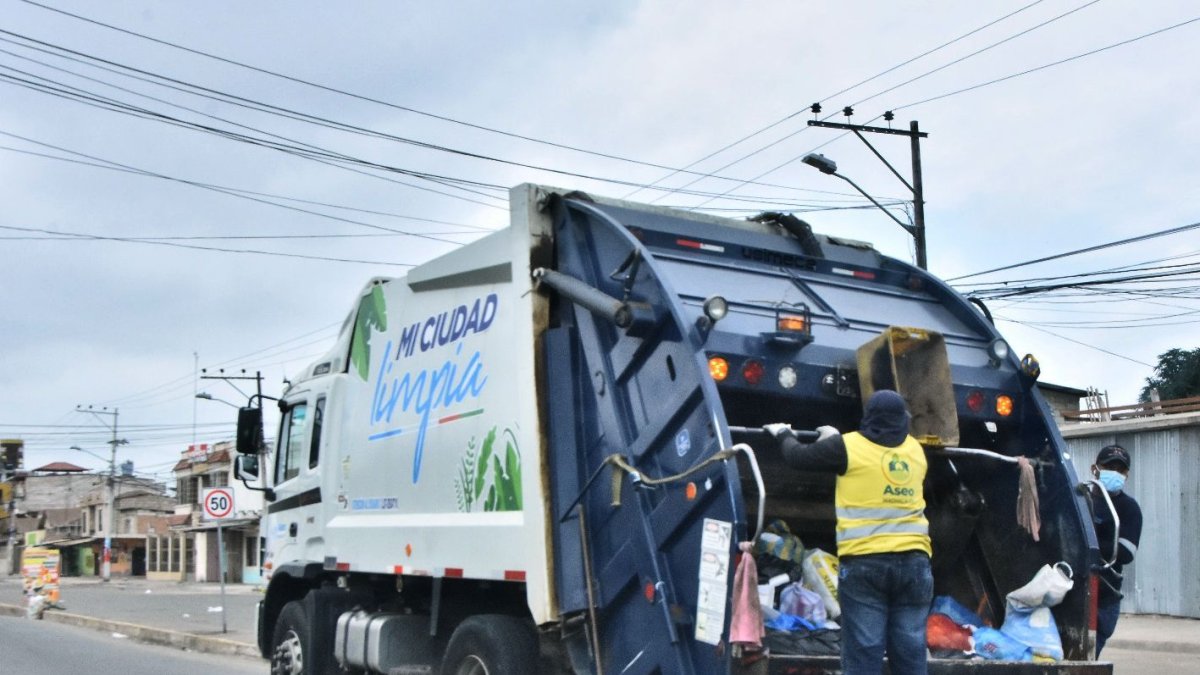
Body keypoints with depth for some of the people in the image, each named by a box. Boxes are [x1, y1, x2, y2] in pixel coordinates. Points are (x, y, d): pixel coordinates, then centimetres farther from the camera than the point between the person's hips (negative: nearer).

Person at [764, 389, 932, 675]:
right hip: (914, 561, 4)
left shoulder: (849, 447, -2)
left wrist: (783, 433, 29)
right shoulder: (915, 450, 13)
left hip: (864, 563, -4)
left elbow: (798, 457, 9)